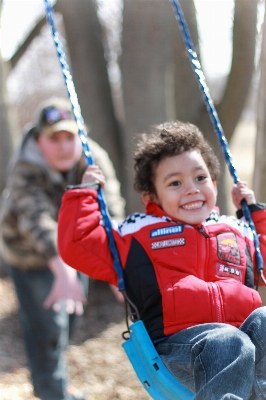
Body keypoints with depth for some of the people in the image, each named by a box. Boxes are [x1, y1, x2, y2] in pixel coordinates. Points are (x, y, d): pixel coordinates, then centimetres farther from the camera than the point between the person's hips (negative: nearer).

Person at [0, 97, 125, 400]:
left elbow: (110, 210, -31)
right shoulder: (25, 171, -33)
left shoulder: (93, 158, -22)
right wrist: (63, 272, -62)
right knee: (47, 329, -7)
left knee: (70, 318, 18)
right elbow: (38, 221, -48)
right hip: (31, 255, -4)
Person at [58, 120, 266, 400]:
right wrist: (85, 193, 17)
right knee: (227, 345, -37)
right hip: (180, 342, -4)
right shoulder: (138, 235, 16)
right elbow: (76, 245, 12)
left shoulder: (237, 231, 27)